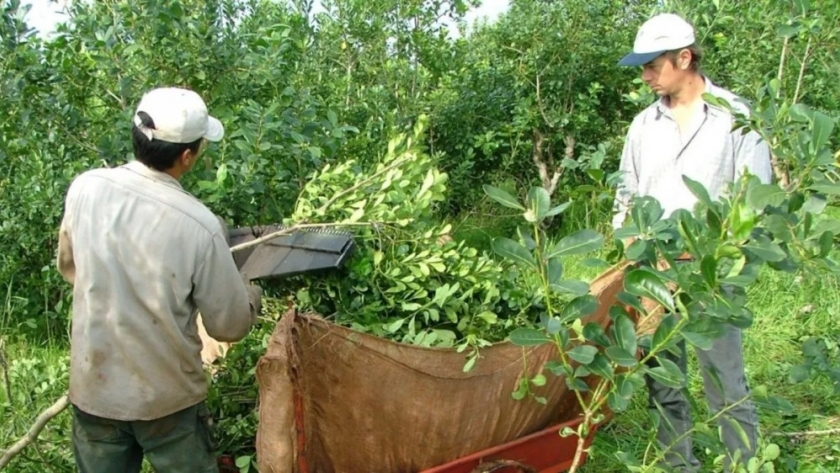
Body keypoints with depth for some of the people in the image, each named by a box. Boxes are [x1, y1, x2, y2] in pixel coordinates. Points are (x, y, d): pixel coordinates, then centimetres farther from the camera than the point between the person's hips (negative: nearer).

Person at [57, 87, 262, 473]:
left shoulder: (85, 188, -12)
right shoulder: (198, 225, -24)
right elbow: (231, 325, -13)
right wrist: (251, 294, 9)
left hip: (94, 389, 4)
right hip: (167, 397, -3)